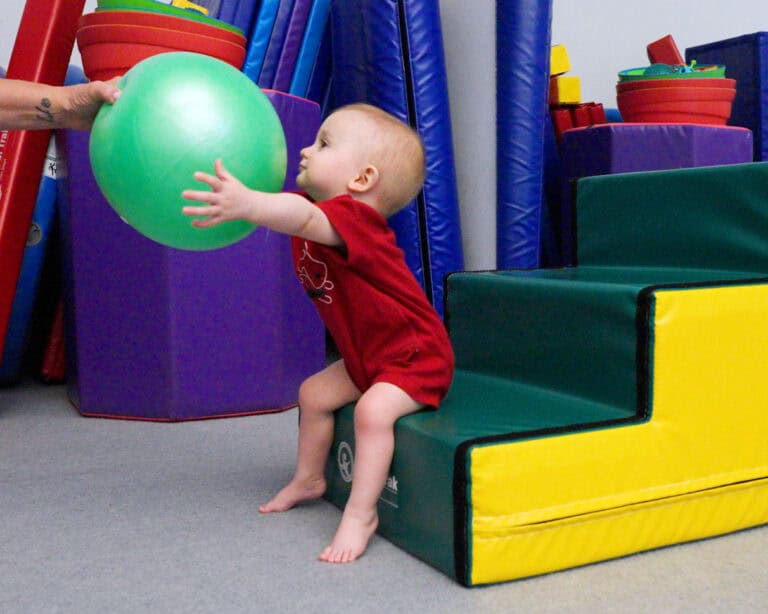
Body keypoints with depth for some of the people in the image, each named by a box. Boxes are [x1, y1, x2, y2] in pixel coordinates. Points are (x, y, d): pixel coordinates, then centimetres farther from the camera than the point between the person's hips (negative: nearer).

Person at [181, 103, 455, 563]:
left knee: (373, 409, -30)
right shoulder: (310, 203, 1)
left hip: (417, 356, -10)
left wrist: (245, 203, -68)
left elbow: (303, 219, -51)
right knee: (315, 393, 14)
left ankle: (361, 515, -17)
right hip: (368, 356, 10)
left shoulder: (352, 217, -31)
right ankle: (308, 480, 33)